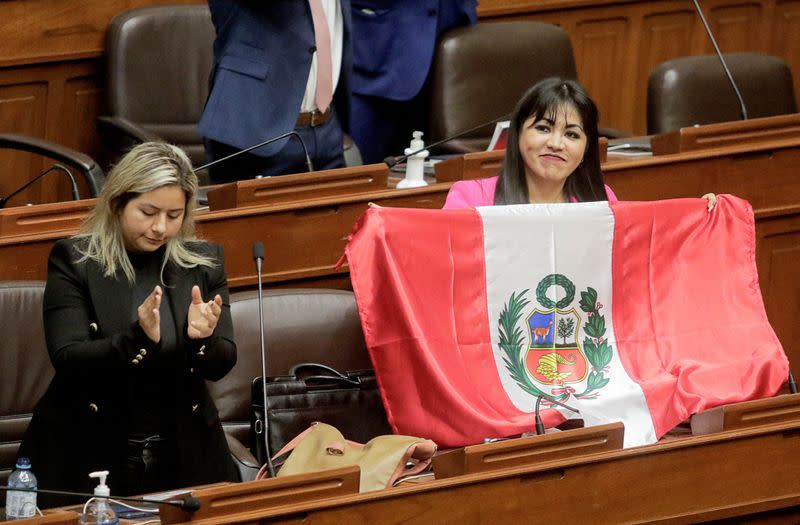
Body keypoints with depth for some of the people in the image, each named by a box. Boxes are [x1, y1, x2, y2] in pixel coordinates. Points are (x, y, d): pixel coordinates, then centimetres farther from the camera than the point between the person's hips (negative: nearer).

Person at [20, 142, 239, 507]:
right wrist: (137, 339, -29)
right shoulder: (73, 260, -4)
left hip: (183, 457, 3)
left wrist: (201, 339, -21)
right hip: (89, 455, -3)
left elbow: (221, 365, 1)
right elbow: (66, 361, -13)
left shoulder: (204, 262, 5)